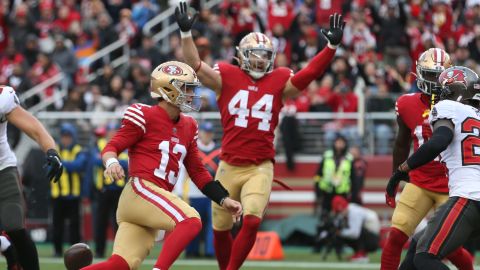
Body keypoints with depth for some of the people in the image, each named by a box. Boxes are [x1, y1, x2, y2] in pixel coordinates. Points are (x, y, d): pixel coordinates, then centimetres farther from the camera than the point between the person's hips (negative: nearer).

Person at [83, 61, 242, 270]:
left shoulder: (188, 127, 20)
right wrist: (112, 163, -28)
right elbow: (112, 147, -5)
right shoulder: (145, 116, -3)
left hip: (159, 199, 8)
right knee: (191, 221, -25)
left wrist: (224, 200, 16)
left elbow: (198, 172, 24)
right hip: (141, 190, -8)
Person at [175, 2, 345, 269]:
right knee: (221, 227, 11)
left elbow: (310, 73, -1)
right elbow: (195, 65, -6)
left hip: (261, 168, 0)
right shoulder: (228, 76, 3)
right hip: (229, 166, 0)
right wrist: (186, 33, -17)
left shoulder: (279, 81, 6)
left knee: (251, 222, -18)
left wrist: (332, 46, -10)